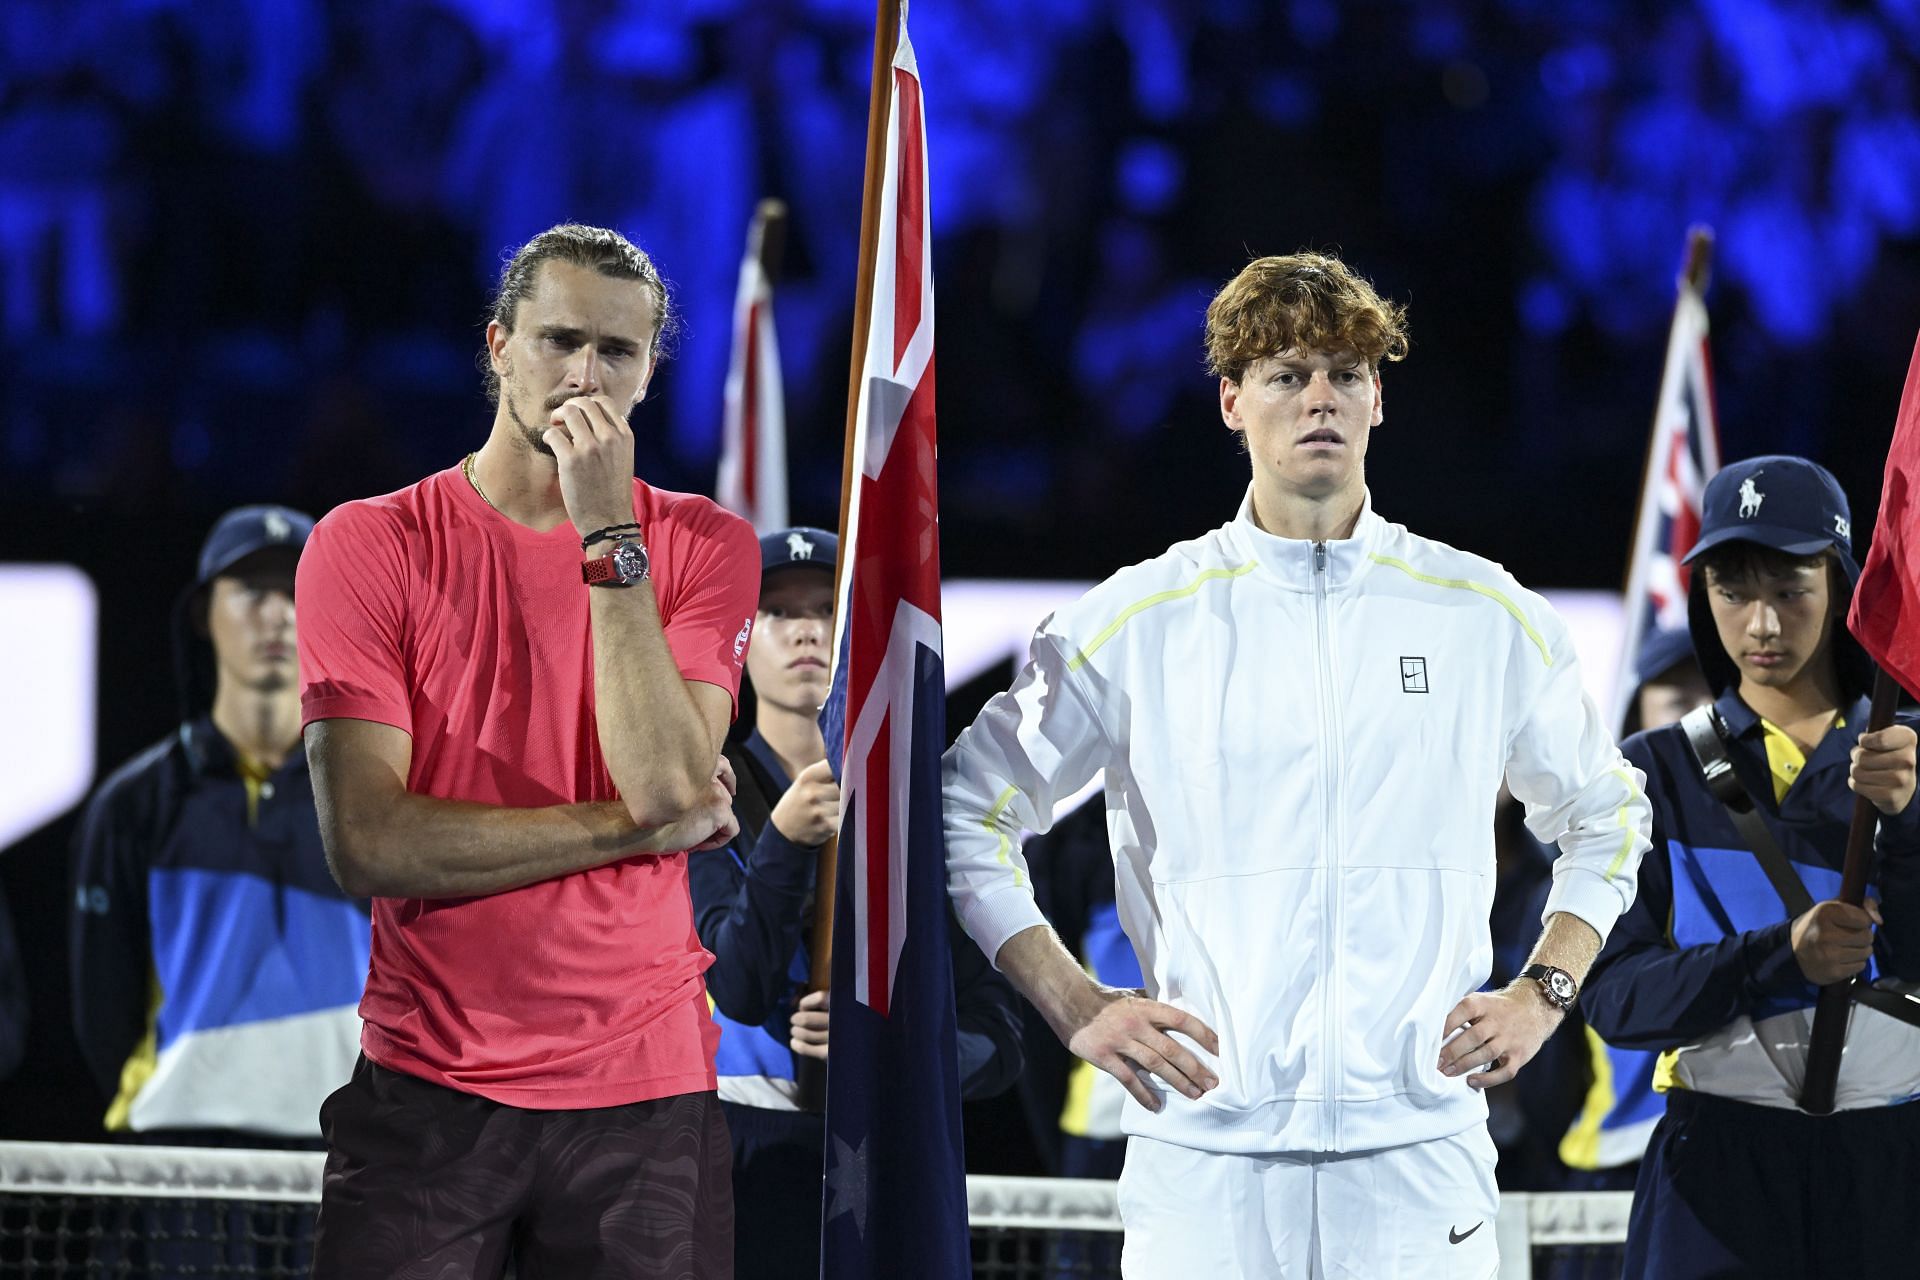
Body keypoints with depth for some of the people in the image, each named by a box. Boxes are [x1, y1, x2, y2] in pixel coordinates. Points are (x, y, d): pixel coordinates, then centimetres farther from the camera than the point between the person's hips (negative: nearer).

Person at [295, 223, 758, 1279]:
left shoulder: (704, 547, 3)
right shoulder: (369, 545, -1)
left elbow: (667, 781, -13)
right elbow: (368, 842, -11)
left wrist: (609, 536, -15)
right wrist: (633, 826, -10)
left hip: (646, 1089, 1)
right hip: (426, 1090, -1)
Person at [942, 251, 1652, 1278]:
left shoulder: (1488, 616, 9)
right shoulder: (1137, 621, 5)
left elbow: (1605, 817, 23)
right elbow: (966, 813, 12)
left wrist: (1542, 995, 9)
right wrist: (1074, 1008, 2)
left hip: (1418, 1152, 1)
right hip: (1202, 1157, -1)